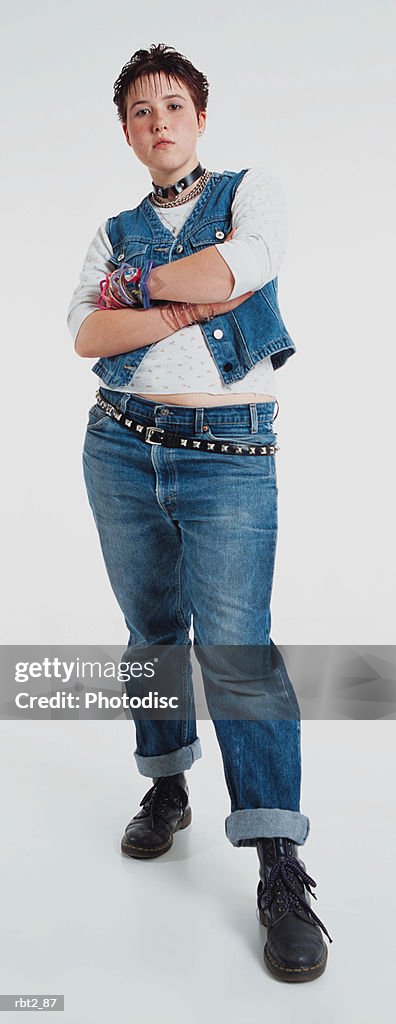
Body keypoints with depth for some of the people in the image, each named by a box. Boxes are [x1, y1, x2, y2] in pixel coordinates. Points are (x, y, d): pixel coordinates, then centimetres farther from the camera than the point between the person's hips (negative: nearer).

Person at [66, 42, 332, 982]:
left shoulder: (252, 190, 9)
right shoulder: (117, 231, 16)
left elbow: (245, 264, -14)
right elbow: (84, 332, 0)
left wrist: (141, 284, -2)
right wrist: (184, 309, -13)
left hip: (229, 455, -4)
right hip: (121, 447, 5)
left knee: (236, 645, -11)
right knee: (152, 628, 11)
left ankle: (281, 869, -4)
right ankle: (167, 787, 30)